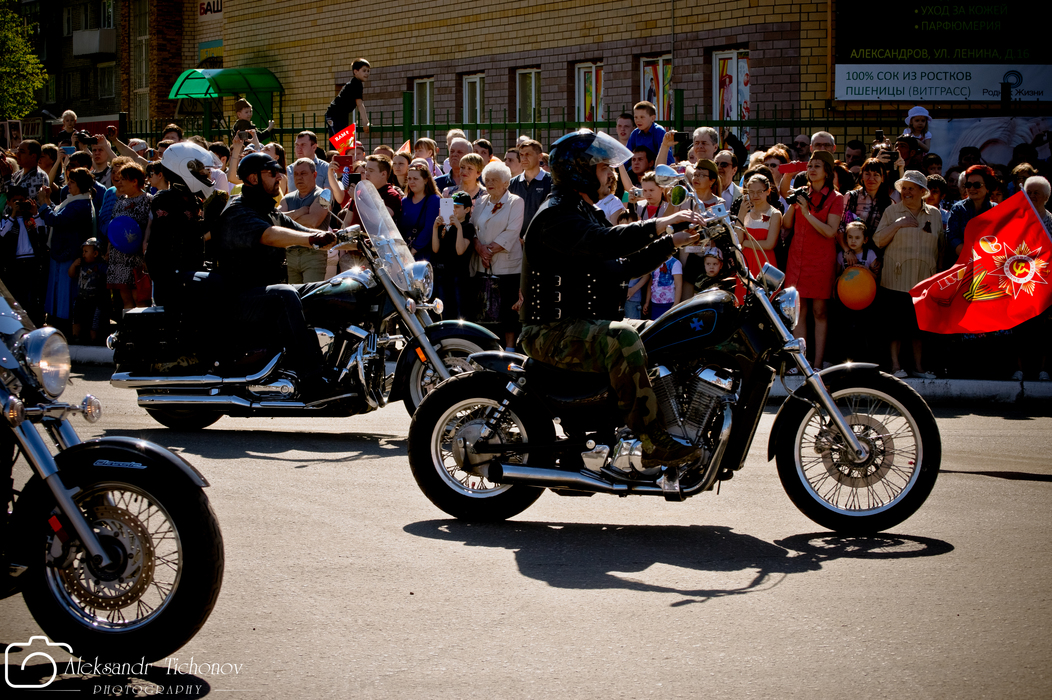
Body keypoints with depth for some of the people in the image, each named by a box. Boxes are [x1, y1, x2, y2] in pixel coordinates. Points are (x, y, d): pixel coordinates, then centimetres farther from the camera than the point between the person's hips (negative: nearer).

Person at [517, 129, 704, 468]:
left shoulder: (587, 212, 21)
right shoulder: (555, 215, -14)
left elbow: (625, 266, 21)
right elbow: (603, 242, -33)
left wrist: (672, 243, 11)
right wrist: (660, 224, -35)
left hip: (585, 324, 11)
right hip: (553, 331, -11)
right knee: (621, 339, -35)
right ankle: (654, 443, -37)